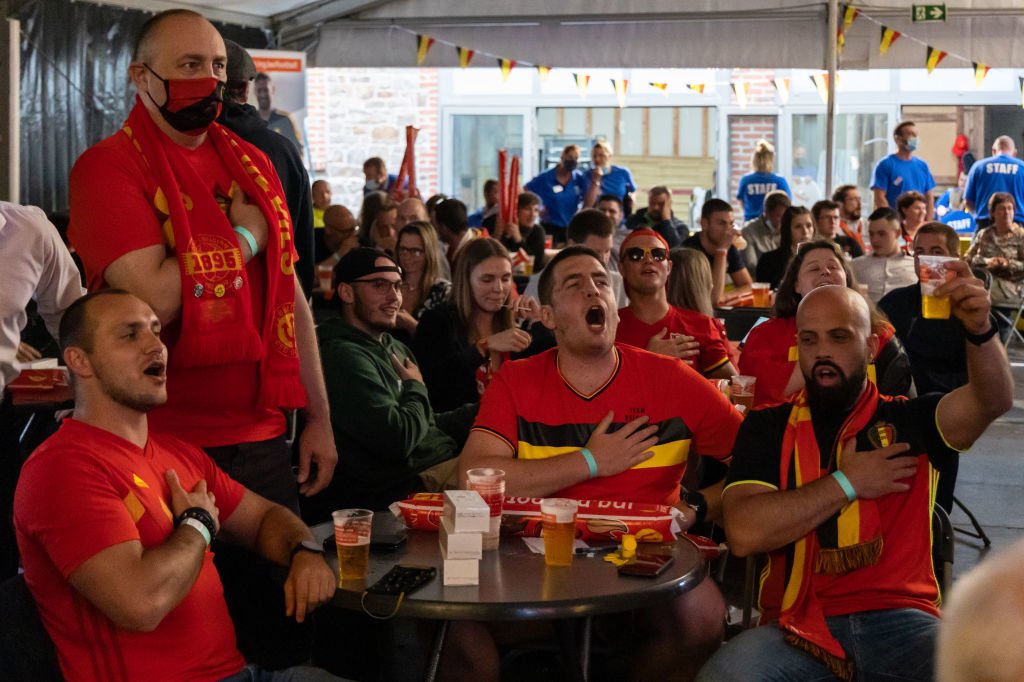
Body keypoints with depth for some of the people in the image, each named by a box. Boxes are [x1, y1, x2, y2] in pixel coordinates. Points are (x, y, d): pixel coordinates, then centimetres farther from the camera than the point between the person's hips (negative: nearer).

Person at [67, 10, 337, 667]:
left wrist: (319, 417, 11)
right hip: (164, 441, -5)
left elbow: (291, 296, 14)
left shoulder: (252, 163, 11)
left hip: (263, 439, 5)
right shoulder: (108, 167, -7)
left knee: (282, 617, 10)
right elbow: (155, 296, -21)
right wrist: (246, 236, -8)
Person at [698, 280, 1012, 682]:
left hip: (900, 620, 1)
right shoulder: (767, 428, 9)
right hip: (800, 625, 0)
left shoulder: (909, 422, 11)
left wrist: (980, 331, -27)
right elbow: (744, 533, -6)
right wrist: (846, 483, -4)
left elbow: (993, 402, -7)